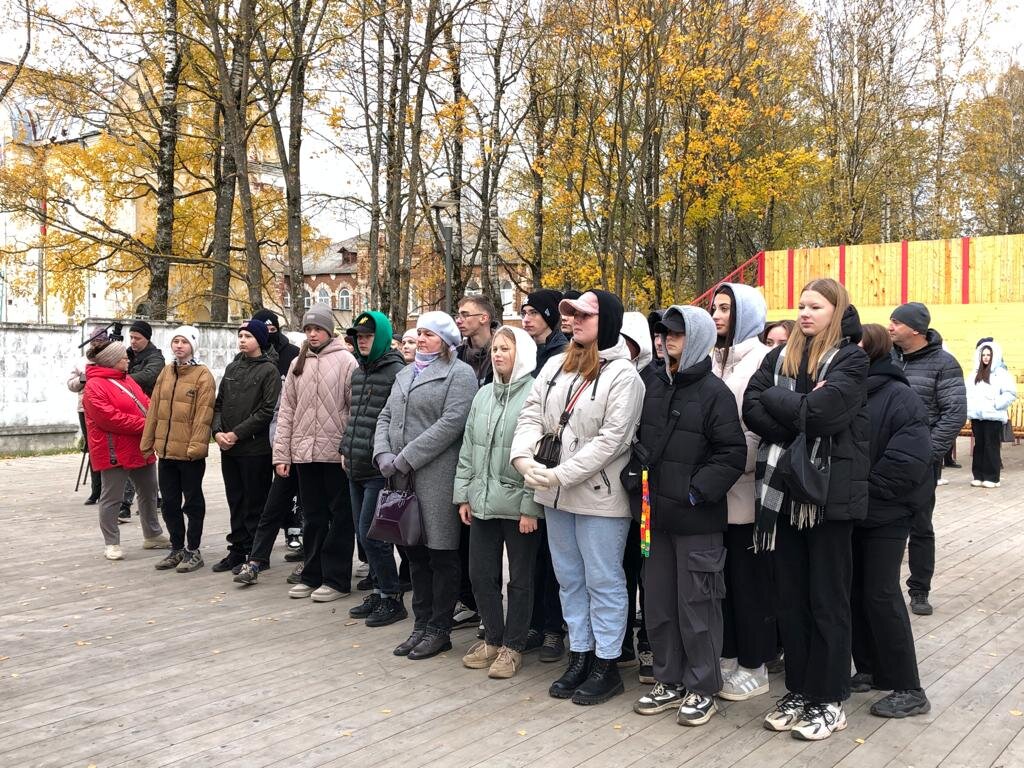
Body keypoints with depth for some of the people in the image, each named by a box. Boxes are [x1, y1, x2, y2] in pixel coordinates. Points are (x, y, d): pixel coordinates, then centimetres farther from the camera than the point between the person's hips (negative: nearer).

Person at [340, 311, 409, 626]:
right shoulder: (358, 372, 15)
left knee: (371, 534, -7)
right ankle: (379, 591, 26)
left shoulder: (396, 372, -12)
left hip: (380, 470, -9)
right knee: (364, 533, 13)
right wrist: (345, 448, 16)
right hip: (356, 469, 9)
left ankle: (392, 598, 6)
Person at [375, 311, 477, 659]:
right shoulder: (405, 374, 20)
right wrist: (384, 455, -3)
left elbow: (451, 423, -17)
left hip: (437, 477, -7)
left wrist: (405, 459, -17)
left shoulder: (459, 374, -5)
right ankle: (421, 625, 24)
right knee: (415, 552, 13)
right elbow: (386, 416, 16)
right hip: (403, 478, 7)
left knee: (441, 554, 1)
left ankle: (439, 630, 12)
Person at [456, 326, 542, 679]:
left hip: (518, 503, -6)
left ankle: (513, 647, 21)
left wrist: (530, 506, -16)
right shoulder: (484, 394, 11)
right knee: (481, 573, 12)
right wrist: (463, 494, 10)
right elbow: (468, 448, 14)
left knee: (520, 578, 7)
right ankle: (492, 639, 30)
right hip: (483, 501, 7)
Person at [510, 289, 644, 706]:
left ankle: (606, 666, 16)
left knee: (603, 581, 4)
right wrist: (523, 456, -15)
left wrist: (560, 474, -21)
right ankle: (579, 656, 29)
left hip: (600, 497, -7)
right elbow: (532, 414, 4)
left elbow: (610, 440, -18)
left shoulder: (622, 375, -12)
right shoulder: (555, 366, 9)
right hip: (556, 495, 7)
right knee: (569, 579, 16)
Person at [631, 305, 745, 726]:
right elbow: (636, 435, 19)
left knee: (697, 605, 3)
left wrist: (697, 492, -15)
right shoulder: (651, 382, 8)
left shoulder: (714, 392, -7)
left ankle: (702, 688, 18)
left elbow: (732, 453, -11)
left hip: (697, 518, -6)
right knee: (658, 603, 13)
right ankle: (669, 681, 28)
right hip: (656, 513, 6)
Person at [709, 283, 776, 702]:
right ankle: (727, 656, 25)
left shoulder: (763, 360, -7)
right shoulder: (713, 360, 12)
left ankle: (754, 666, 15)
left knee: (750, 576, 3)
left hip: (746, 488, -6)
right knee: (722, 574, 12)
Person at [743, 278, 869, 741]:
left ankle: (828, 700, 16)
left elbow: (821, 412, -21)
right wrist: (802, 429, -15)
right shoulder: (780, 357, 10)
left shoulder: (851, 359, -5)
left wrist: (774, 397, -8)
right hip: (783, 490, 5)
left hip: (830, 491, -5)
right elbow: (751, 410, -4)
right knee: (790, 596, 11)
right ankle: (798, 690, 24)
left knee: (827, 599, 5)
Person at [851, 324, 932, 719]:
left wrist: (864, 492, -16)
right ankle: (870, 669, 27)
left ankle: (908, 689, 8)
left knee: (881, 594, -4)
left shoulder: (900, 397, -14)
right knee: (855, 590, 12)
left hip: (886, 513, -6)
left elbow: (908, 461, -22)